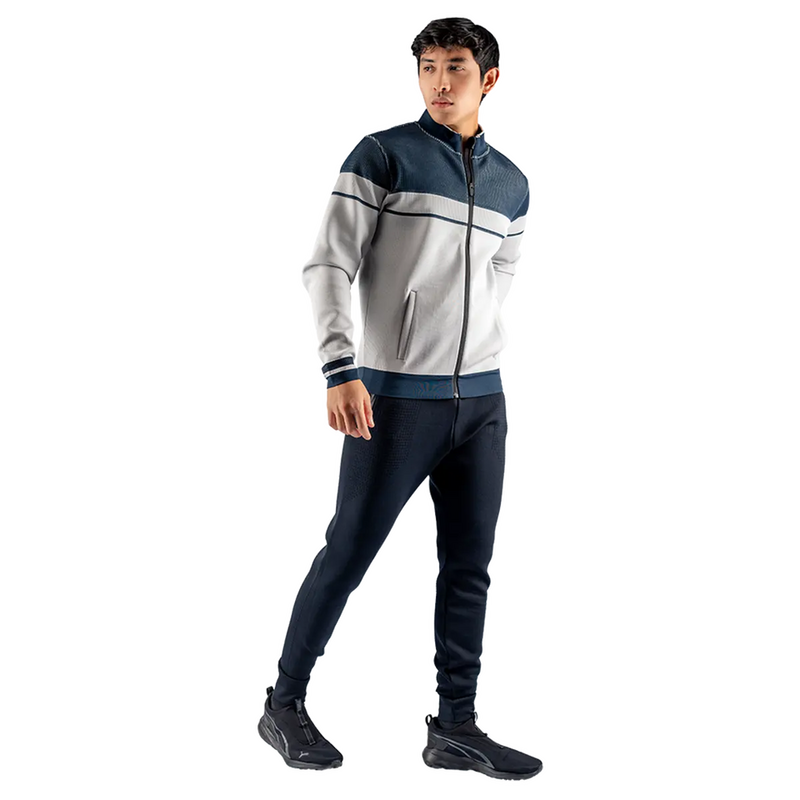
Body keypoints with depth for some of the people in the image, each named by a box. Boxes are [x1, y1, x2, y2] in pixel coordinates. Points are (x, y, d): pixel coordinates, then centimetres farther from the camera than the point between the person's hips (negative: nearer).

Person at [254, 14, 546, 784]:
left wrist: (483, 366, 17)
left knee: (471, 565, 6)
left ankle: (455, 727, 17)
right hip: (394, 397, -5)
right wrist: (339, 369, -21)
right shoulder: (380, 154, -5)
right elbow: (326, 265, -10)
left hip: (482, 399, 5)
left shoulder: (516, 182, 11)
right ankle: (283, 707, 16)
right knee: (348, 554, 0)